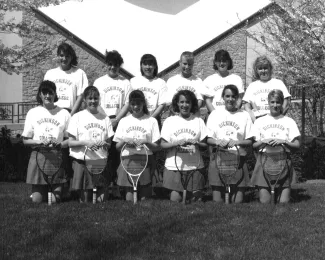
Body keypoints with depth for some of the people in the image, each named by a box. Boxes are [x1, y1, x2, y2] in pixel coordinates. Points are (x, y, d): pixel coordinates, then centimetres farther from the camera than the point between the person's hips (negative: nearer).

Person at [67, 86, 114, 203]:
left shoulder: (105, 119, 10)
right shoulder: (77, 117, 3)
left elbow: (109, 144, 12)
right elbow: (70, 142, 0)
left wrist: (105, 144, -10)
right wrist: (85, 142, -17)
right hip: (82, 160, -2)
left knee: (101, 199, -2)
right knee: (84, 200, -1)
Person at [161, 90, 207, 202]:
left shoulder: (198, 121, 8)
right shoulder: (170, 121, 5)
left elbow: (205, 145, 7)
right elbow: (163, 144, 1)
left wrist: (196, 143, -12)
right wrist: (177, 143, -15)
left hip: (195, 166, 1)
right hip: (174, 166, -1)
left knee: (195, 196, -2)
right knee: (175, 198, -6)